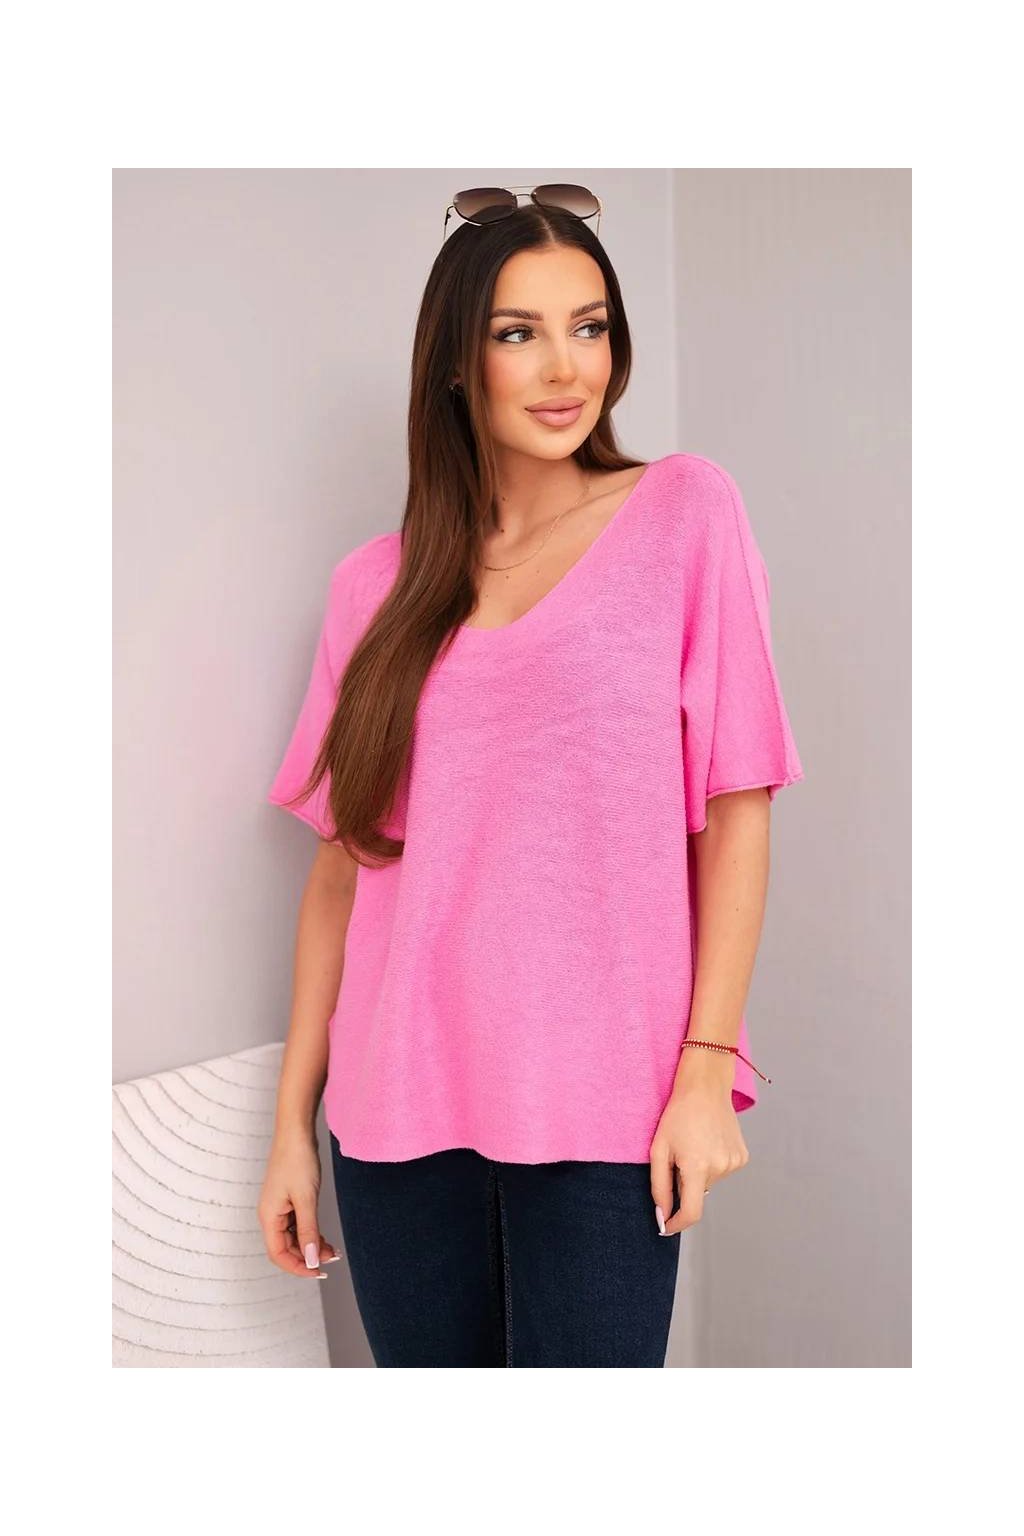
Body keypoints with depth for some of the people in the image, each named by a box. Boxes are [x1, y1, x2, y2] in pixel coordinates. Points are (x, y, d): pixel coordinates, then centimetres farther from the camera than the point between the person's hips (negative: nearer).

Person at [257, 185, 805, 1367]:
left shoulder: (684, 513, 0)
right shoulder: (378, 584, 6)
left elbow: (735, 811, -3)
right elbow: (342, 860, 7)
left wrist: (707, 1068, -9)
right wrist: (292, 1119, 7)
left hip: (601, 1108, -2)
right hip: (399, 1104, 3)